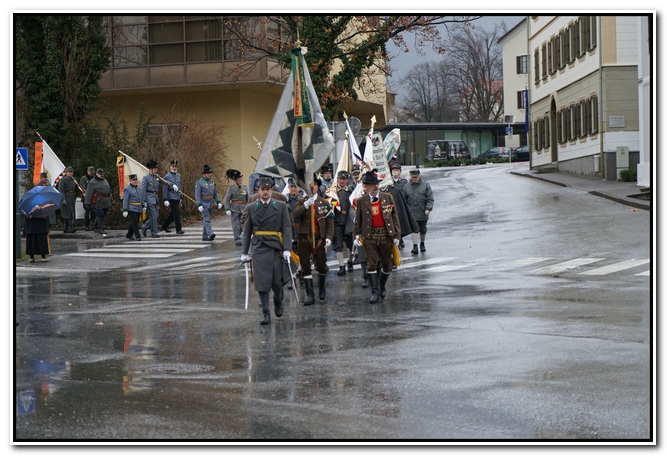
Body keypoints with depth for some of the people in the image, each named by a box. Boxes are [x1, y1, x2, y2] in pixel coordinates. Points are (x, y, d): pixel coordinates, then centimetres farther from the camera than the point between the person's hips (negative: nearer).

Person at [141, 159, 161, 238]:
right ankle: (154, 233, 1)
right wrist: (144, 201, -13)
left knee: (156, 215, 8)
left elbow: (158, 188, 18)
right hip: (149, 199, -7)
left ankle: (144, 227, 24)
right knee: (153, 216, -7)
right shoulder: (146, 178, -7)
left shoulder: (157, 177, 11)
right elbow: (143, 190, -9)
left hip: (155, 198, 7)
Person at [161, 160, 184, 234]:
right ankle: (179, 229, -7)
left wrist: (180, 198, 21)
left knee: (173, 214, 12)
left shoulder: (178, 176, 14)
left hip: (177, 198, 7)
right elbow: (164, 189, -10)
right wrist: (165, 200, -16)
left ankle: (164, 226, 26)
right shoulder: (167, 177, -6)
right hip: (171, 198, -7)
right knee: (176, 214, -10)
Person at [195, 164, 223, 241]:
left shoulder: (212, 181, 11)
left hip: (210, 203, 7)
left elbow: (215, 193, 14)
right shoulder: (199, 182, -9)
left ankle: (204, 236, 16)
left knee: (206, 220, 11)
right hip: (203, 204, -7)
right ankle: (210, 234, -29)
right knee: (207, 219, -16)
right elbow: (197, 194, -13)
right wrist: (199, 205, -21)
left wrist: (219, 202, 4)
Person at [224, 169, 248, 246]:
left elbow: (248, 199, 15)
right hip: (234, 209, -4)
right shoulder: (231, 188, -2)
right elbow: (227, 199, -5)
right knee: (236, 225, -5)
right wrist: (227, 209, -12)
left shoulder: (245, 188, 10)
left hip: (243, 208, 4)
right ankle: (237, 240, -1)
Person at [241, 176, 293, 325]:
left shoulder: (281, 206, 4)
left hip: (276, 247, 0)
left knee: (277, 281, 3)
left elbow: (287, 228, 0)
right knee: (262, 281, -4)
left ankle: (278, 302, 33)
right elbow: (247, 231, 10)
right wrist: (244, 252, 6)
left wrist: (286, 249, -9)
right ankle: (265, 312, 4)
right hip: (259, 248, 1)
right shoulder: (251, 208, 7)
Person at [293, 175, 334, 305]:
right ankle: (310, 295, 5)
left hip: (319, 239, 0)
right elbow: (295, 215, -13)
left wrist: (329, 237, -8)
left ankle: (322, 286, 29)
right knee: (305, 268, 0)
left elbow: (330, 222, 4)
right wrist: (306, 205, -26)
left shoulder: (325, 203, 6)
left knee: (321, 266, 0)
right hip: (304, 239, 0)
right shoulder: (301, 202, 5)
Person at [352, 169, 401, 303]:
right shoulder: (361, 201, 0)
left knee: (387, 265, 9)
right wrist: (356, 236, -2)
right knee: (371, 264, -6)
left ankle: (382, 286, 33)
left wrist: (396, 235, 0)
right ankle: (375, 292, 0)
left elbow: (394, 217, 4)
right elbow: (358, 220, 7)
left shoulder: (388, 197, 3)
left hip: (386, 235, 1)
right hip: (369, 237, -1)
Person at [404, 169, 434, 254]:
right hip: (411, 212, -1)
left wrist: (428, 209, -13)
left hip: (423, 212, 1)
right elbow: (404, 200, 9)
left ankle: (422, 244, 31)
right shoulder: (406, 186, 3)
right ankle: (415, 246, -13)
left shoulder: (425, 185, 0)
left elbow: (430, 198, -2)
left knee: (423, 229, 12)